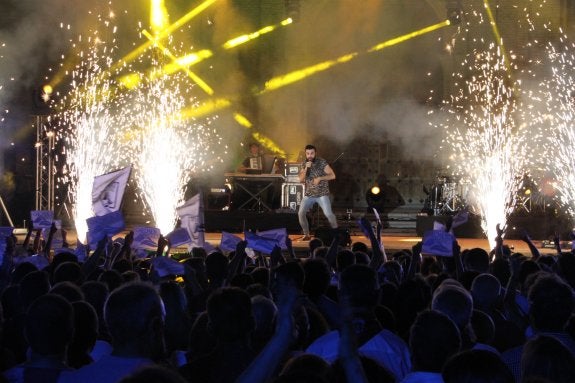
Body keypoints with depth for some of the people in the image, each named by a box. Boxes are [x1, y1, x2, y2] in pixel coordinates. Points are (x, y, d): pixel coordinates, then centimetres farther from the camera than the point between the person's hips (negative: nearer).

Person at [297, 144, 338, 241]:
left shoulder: (322, 162, -8)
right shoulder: (304, 164, 5)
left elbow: (333, 176, -10)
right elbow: (301, 179, -3)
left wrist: (320, 178, -21)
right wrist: (306, 169, -16)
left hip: (322, 193, -4)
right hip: (309, 194, 4)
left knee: (328, 214, -19)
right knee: (300, 213, -9)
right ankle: (306, 234, 7)